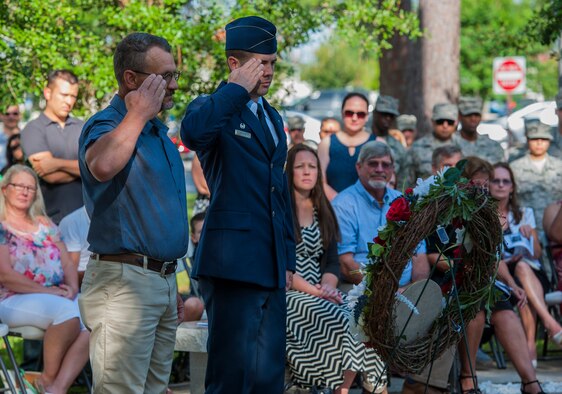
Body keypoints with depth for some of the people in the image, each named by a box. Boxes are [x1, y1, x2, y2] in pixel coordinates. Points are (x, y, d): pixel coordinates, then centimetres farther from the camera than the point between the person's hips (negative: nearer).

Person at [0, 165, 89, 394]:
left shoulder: (45, 225, 20)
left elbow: (67, 264, 17)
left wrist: (72, 287, -6)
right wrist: (50, 292, -15)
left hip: (58, 296, 6)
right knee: (67, 312, -36)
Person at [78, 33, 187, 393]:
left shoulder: (160, 133, 19)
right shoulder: (105, 126, -8)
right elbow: (103, 166, -34)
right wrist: (138, 113, -19)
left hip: (163, 281, 9)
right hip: (124, 281, -9)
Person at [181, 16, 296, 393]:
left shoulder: (272, 117, 20)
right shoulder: (216, 109, -5)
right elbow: (193, 131, -31)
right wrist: (238, 88, -19)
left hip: (271, 265, 8)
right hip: (233, 263, -8)